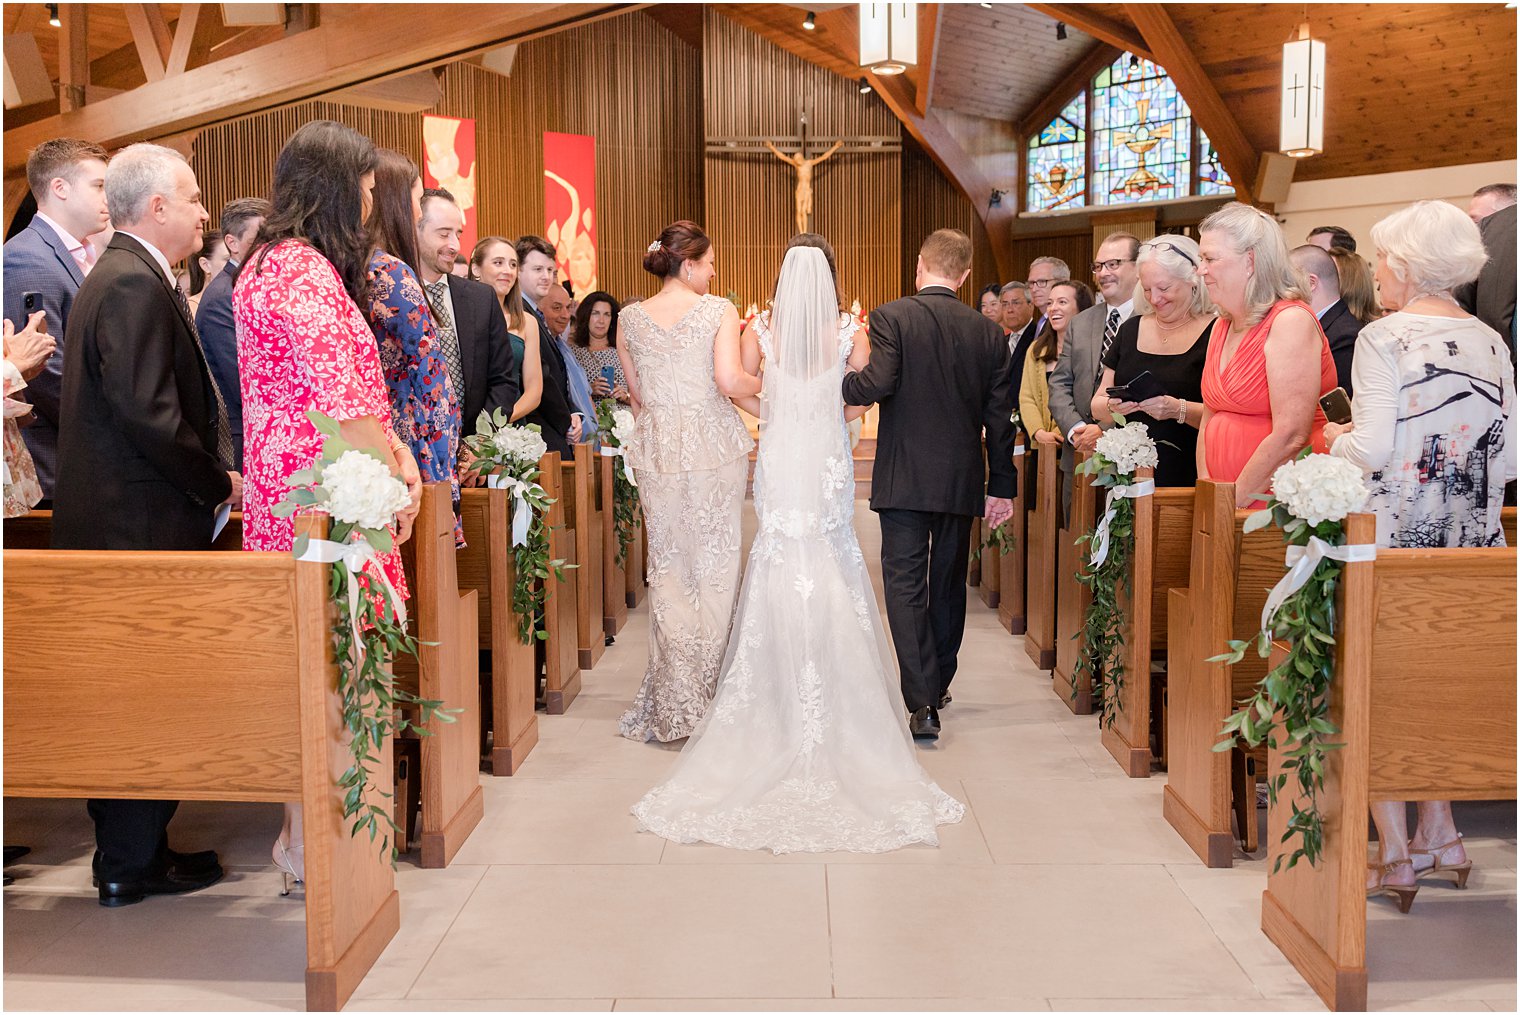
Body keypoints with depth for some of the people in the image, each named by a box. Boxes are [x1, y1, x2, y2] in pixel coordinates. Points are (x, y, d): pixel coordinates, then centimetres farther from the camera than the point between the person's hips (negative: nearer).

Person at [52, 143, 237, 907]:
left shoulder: (117, 276, 17)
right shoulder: (135, 285, -15)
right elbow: (149, 414, -23)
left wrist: (212, 474, 12)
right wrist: (219, 483, -12)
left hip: (107, 521, 10)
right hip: (140, 525, -10)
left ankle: (124, 847, 26)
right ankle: (134, 863, 9)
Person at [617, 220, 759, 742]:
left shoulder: (631, 318, 5)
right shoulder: (718, 311, -6)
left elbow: (636, 393, 9)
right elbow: (731, 382, -16)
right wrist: (763, 382, 3)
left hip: (656, 448, 3)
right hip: (714, 444, -3)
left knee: (667, 566, 9)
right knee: (714, 563, 8)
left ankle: (672, 704, 11)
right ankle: (709, 692, 12)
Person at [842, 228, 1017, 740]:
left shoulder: (891, 317, -8)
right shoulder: (989, 333, 4)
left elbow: (877, 383, -20)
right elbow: (999, 417, 6)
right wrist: (1001, 486, 13)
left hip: (904, 479, -4)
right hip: (962, 480, 4)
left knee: (905, 586, -1)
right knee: (949, 584, 16)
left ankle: (922, 702, -9)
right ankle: (939, 684, 29)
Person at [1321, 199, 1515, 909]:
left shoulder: (1384, 337, -11)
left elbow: (1373, 450, -17)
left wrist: (1337, 441, 4)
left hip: (1391, 538, -6)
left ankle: (1395, 857, 6)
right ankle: (1439, 837, 22)